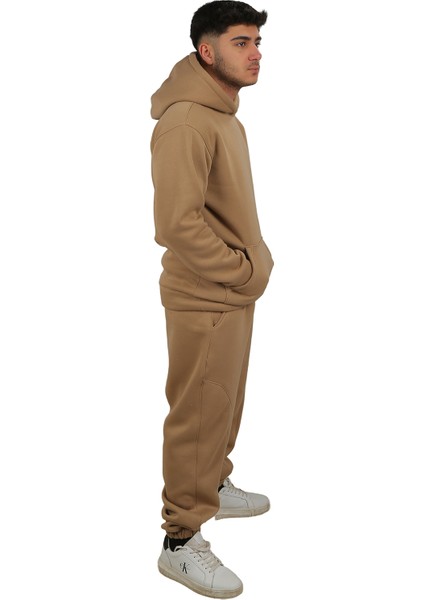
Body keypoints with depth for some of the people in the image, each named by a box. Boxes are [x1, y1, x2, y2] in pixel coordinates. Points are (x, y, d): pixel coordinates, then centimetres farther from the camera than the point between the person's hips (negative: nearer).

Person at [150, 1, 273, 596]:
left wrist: (257, 259, 7)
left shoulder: (226, 116, 14)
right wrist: (245, 270, -18)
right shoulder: (186, 122, -20)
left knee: (225, 403, 22)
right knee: (199, 414, -1)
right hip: (204, 300, -10)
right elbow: (177, 222, -26)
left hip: (235, 296, 10)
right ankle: (181, 542, 12)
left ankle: (213, 485, 42)